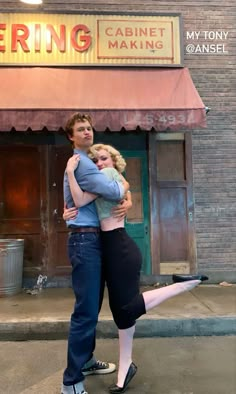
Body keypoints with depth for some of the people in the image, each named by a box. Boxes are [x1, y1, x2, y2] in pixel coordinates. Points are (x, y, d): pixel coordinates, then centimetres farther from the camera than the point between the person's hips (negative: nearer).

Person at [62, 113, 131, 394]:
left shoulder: (90, 163, 21)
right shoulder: (79, 163, -12)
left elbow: (114, 195, 20)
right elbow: (113, 191, -20)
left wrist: (126, 202, -3)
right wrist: (124, 186, 2)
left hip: (94, 239, 10)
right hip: (85, 240, -10)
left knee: (93, 306, 18)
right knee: (85, 311, -8)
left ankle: (86, 360, 33)